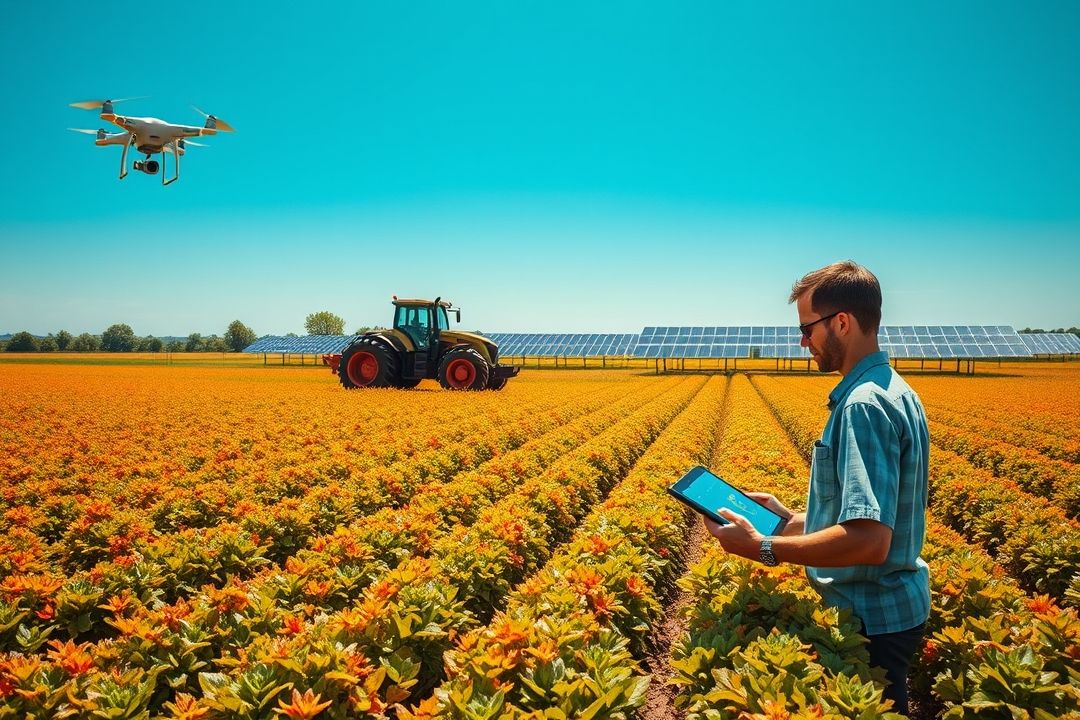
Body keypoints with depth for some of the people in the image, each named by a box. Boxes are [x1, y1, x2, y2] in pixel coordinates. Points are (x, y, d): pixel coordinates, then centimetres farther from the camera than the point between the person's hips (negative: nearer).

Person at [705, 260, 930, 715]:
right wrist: (791, 518, 11)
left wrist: (762, 548, -26)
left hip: (871, 619, -10)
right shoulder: (891, 390, 8)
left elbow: (869, 540, -32)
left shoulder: (863, 404, -25)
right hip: (895, 607, 10)